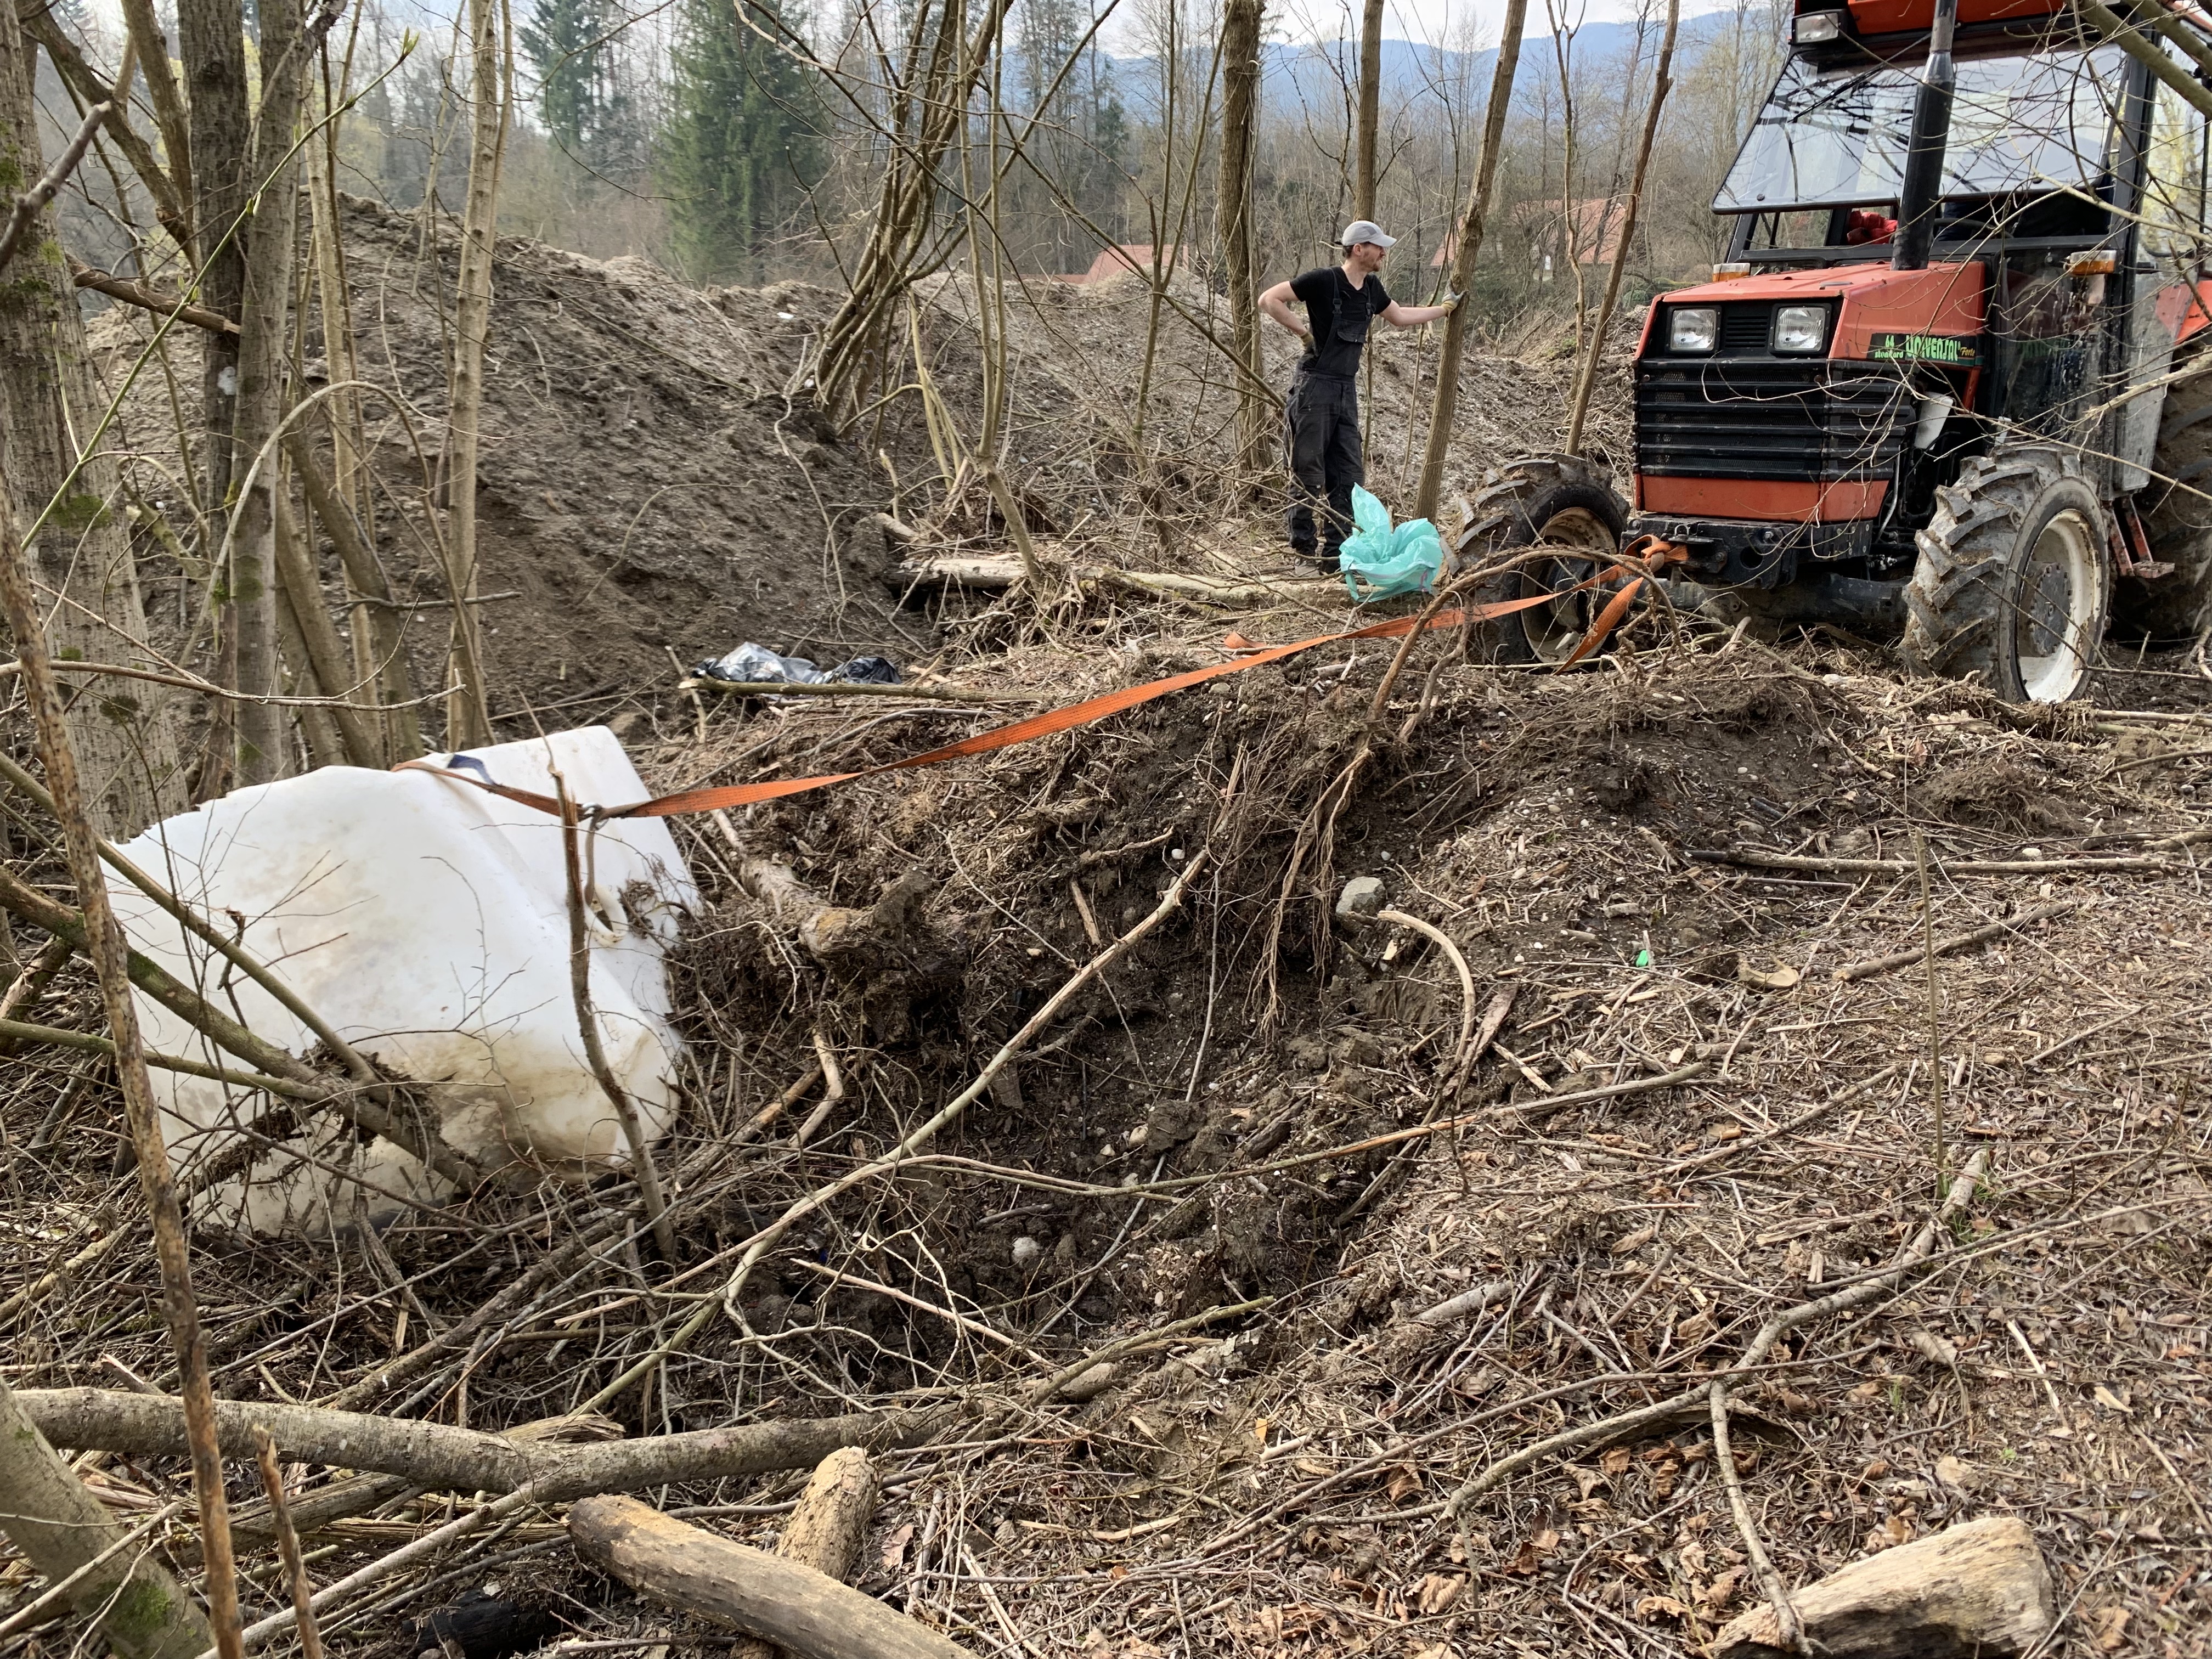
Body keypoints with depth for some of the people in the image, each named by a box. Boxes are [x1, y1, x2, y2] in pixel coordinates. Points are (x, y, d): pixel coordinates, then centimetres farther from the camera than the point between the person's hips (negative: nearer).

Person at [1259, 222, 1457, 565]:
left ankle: (1335, 550, 11)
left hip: (1347, 389, 7)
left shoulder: (1371, 288, 10)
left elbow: (1400, 317, 28)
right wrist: (1304, 331, -14)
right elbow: (1269, 299, -12)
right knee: (1308, 470, -2)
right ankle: (1302, 543, 8)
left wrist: (1445, 308, 30)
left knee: (1348, 473, 5)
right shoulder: (1324, 280, -12)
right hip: (1315, 386, -7)